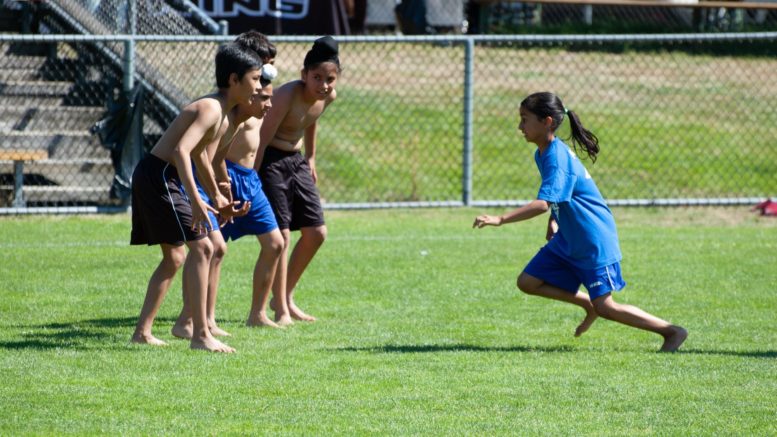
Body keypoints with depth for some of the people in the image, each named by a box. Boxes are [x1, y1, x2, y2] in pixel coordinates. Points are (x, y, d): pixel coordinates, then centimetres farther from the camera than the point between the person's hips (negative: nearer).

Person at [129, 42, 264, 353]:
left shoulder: (223, 117, 13)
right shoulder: (211, 109, -19)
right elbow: (181, 150, -32)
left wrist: (216, 197, 37)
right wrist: (196, 201, -38)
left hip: (154, 177, 11)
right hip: (158, 175, -11)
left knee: (175, 257, 18)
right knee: (201, 247, -14)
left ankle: (143, 332, 22)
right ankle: (201, 335, -14)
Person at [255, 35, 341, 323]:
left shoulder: (328, 97, -4)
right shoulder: (288, 95, -27)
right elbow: (262, 138, -24)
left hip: (296, 161, 8)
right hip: (270, 161, -8)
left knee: (316, 234, 9)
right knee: (280, 236, -10)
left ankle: (285, 297, 22)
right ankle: (281, 309, -2)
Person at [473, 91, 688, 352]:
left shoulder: (557, 158, -25)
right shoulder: (542, 154, 6)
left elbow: (543, 203, -36)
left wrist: (500, 220, -41)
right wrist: (554, 221, 9)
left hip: (595, 241, -9)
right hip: (568, 240, 9)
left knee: (604, 306, -8)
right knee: (528, 282, 4)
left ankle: (672, 332, 3)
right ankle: (587, 304, 19)